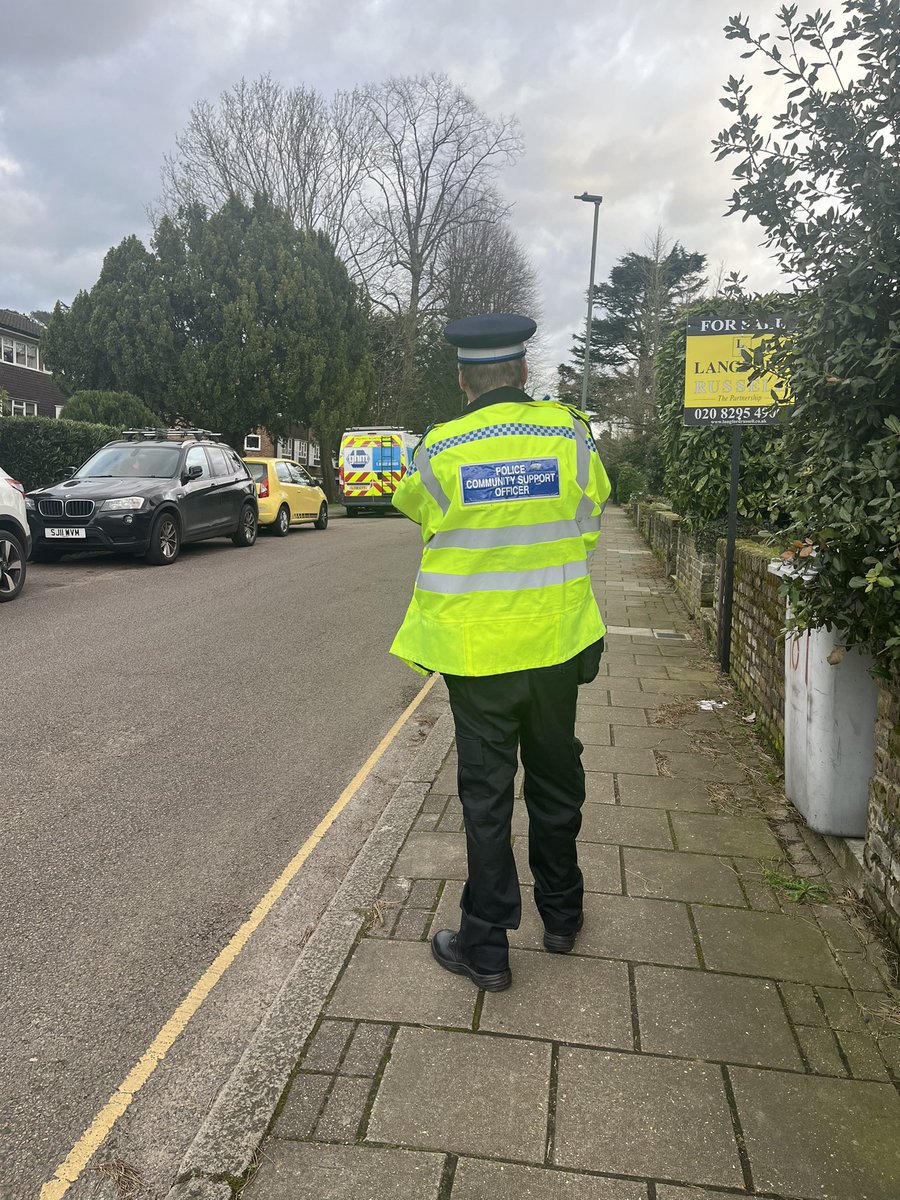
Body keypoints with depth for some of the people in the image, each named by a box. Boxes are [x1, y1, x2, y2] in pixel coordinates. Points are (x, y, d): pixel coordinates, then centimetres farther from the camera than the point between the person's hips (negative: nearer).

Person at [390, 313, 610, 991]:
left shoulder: (441, 451, -12)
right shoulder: (569, 432, -6)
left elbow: (411, 503, 9)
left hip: (476, 649, -2)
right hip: (556, 643, 3)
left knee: (487, 792, 9)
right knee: (556, 777, 19)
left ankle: (487, 947, 20)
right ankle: (562, 915, 37)